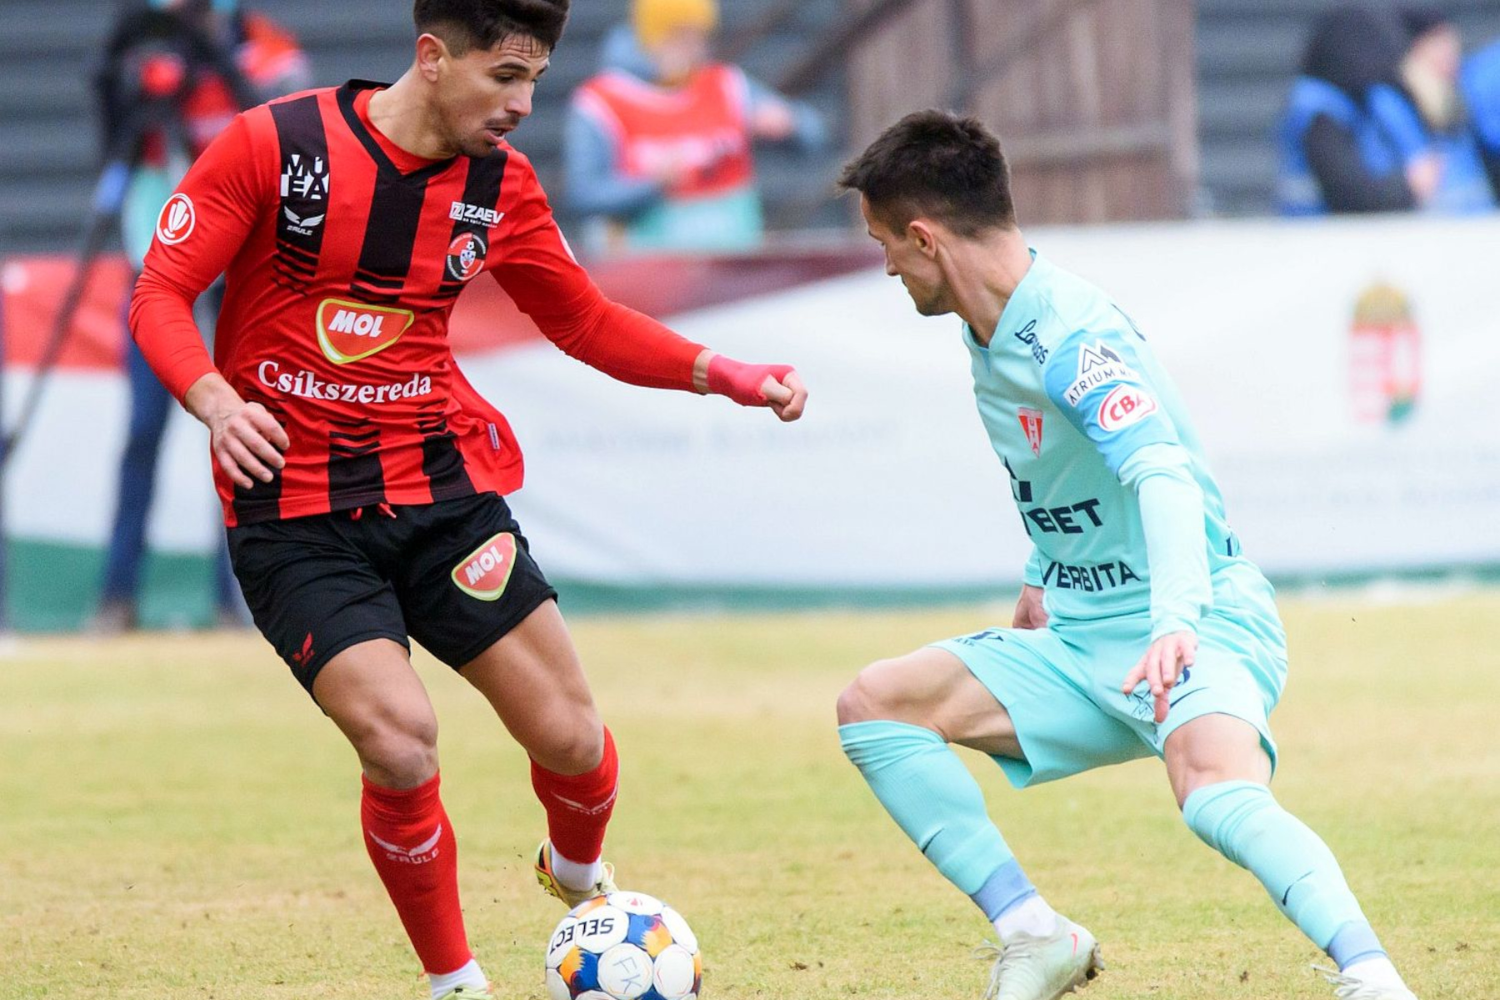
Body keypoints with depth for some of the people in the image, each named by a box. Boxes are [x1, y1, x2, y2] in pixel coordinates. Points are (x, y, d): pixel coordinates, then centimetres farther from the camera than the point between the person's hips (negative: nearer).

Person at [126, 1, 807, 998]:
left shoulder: (500, 183, 2)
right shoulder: (272, 145, -11)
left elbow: (585, 320, 15)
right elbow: (161, 294, -9)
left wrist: (724, 374, 2)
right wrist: (217, 401, -29)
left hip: (441, 488, 4)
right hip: (295, 511, -4)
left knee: (570, 737, -3)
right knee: (400, 739, -22)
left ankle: (580, 877, 35)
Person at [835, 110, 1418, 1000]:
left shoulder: (1072, 339, -20)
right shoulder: (992, 334, 8)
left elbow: (1163, 477, -36)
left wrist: (1175, 622, -51)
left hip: (1201, 627, -9)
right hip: (1082, 644, 10)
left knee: (1216, 788, -39)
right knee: (874, 706, -2)